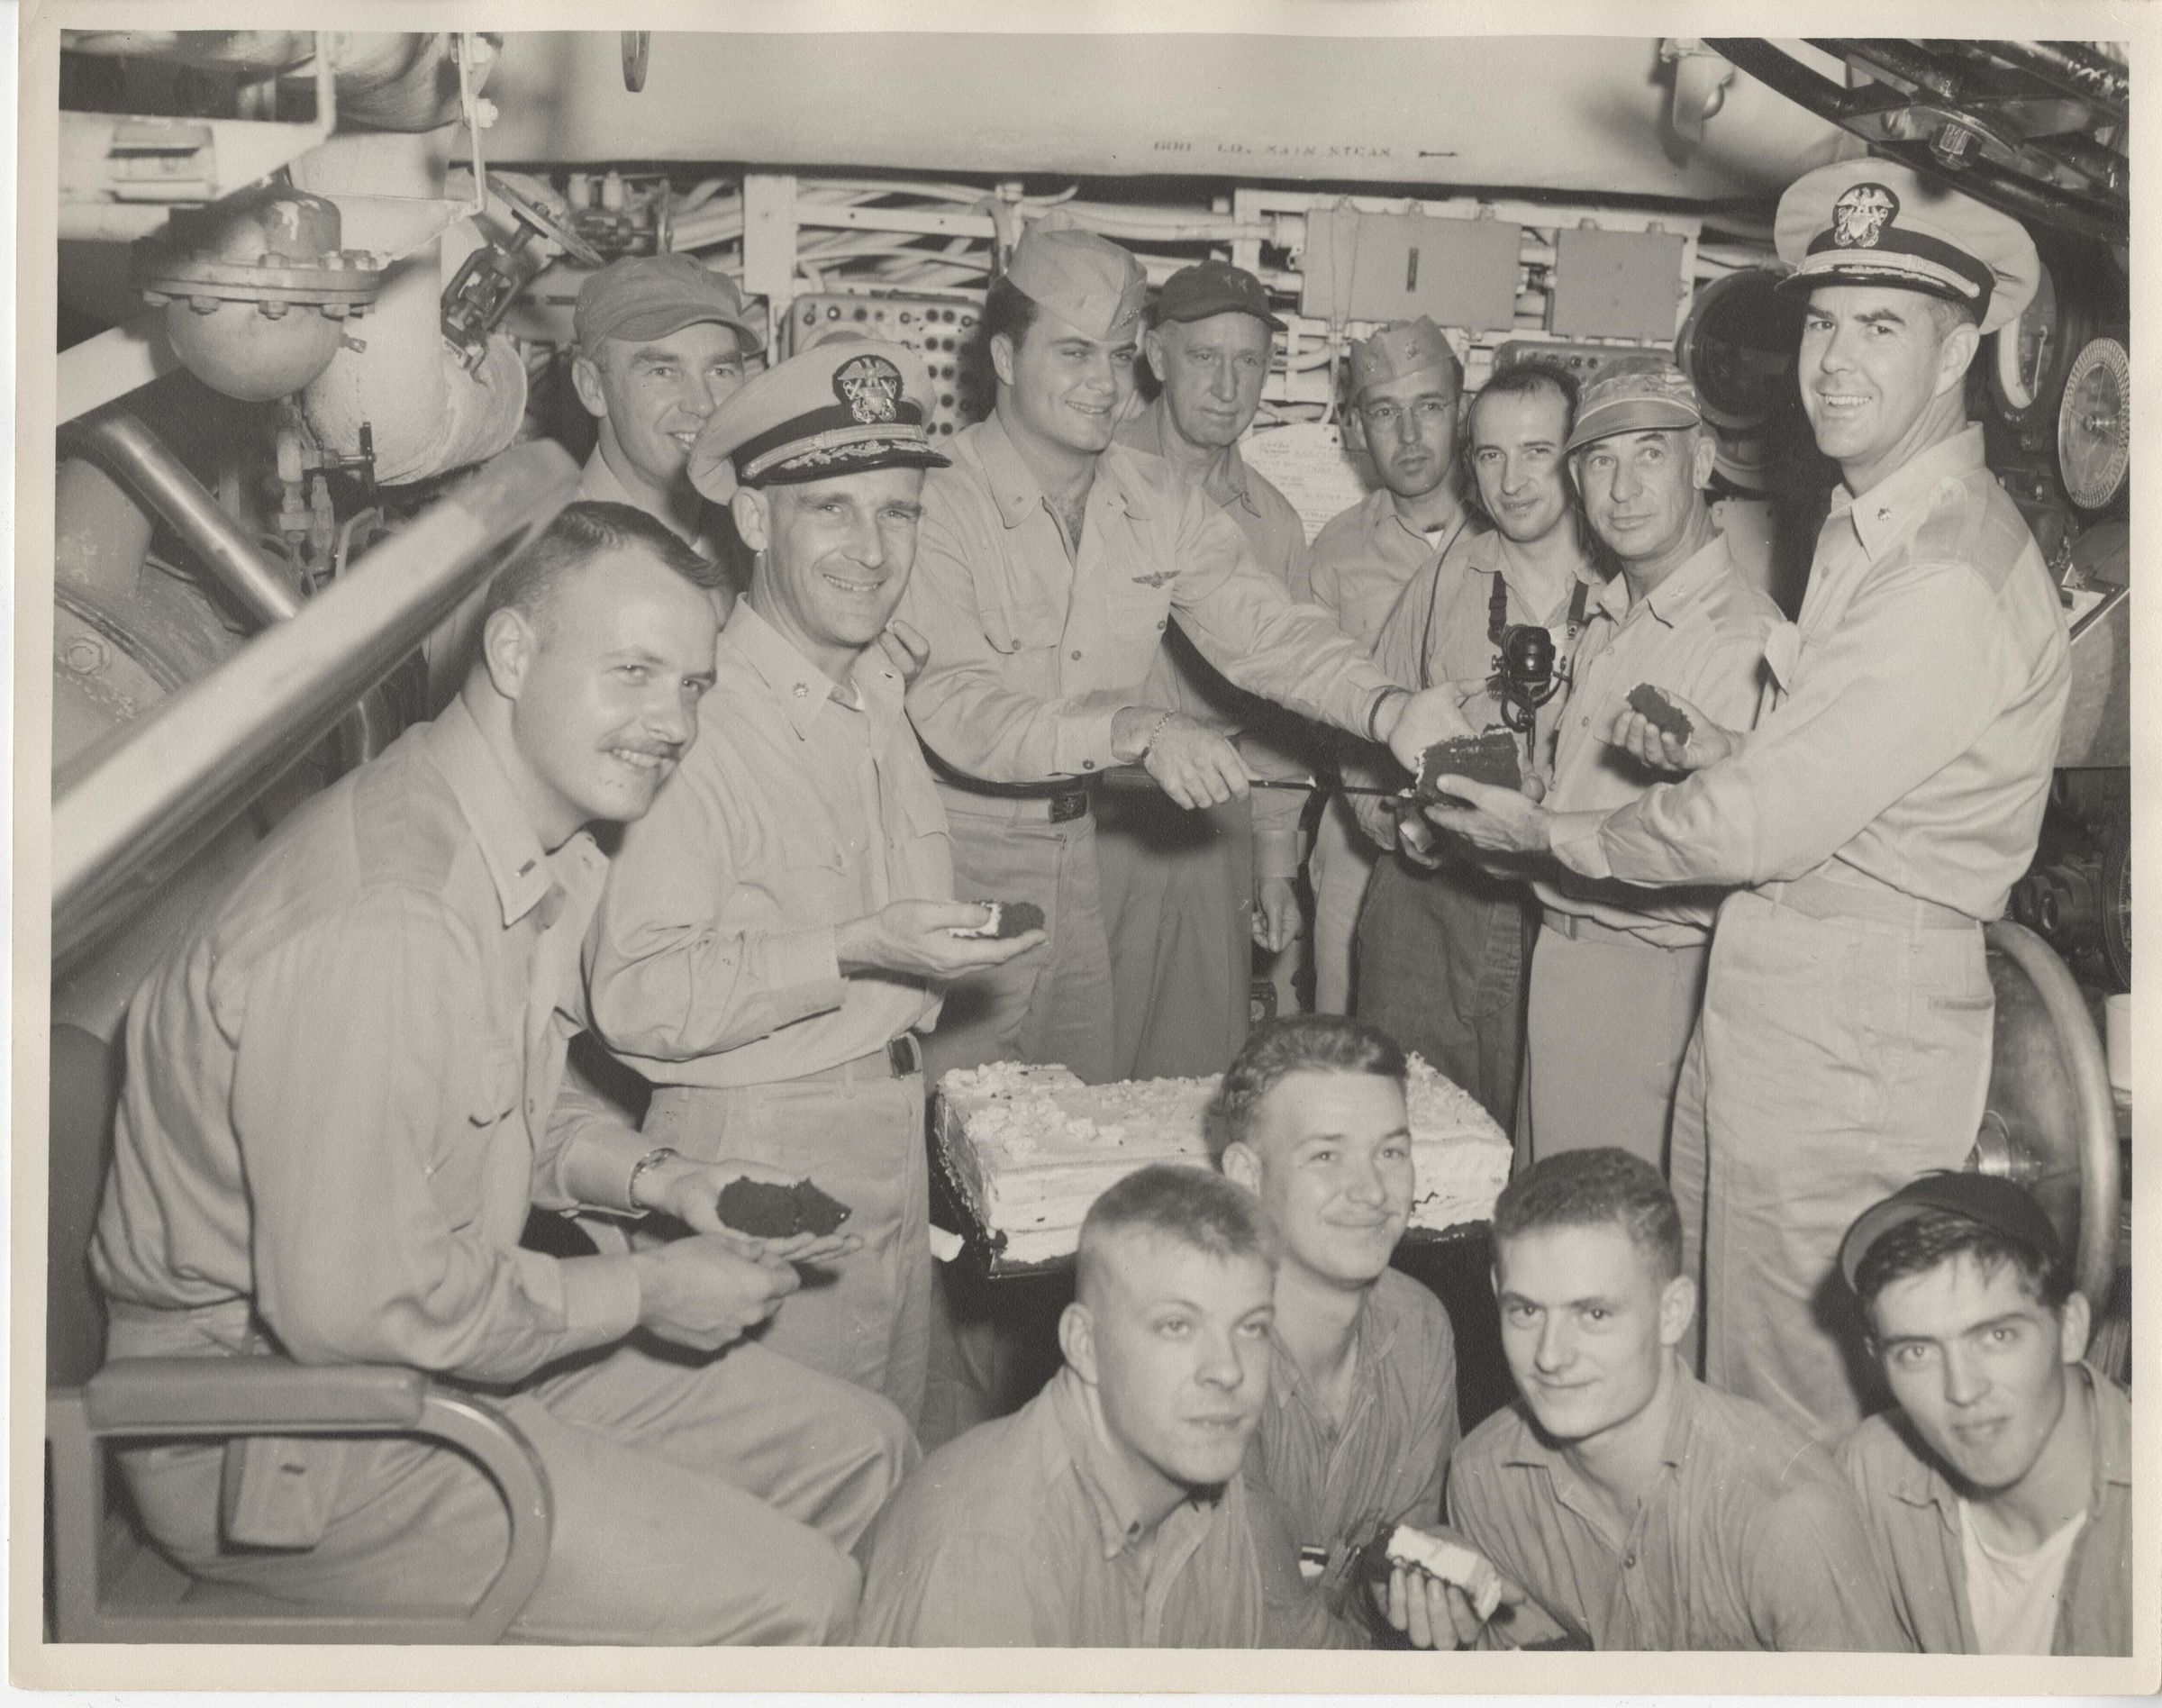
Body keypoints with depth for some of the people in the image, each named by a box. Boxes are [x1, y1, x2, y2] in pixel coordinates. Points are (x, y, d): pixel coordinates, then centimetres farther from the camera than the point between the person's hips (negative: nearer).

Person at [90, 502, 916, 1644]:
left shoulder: (552, 854, 4)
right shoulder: (380, 919, -31)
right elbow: (351, 1303, -28)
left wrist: (655, 1183, -1)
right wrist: (642, 1294, -17)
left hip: (445, 1338, 10)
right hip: (276, 1437, -10)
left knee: (858, 1454, 10)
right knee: (789, 1598, -16)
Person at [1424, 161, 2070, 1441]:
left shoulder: (1950, 580, -22)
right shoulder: (1875, 523, 11)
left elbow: (1763, 825, -21)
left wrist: (1550, 834, -7)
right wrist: (1718, 750, 2)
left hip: (1854, 1022, -9)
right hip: (1773, 991, 9)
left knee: (1798, 1428, 5)